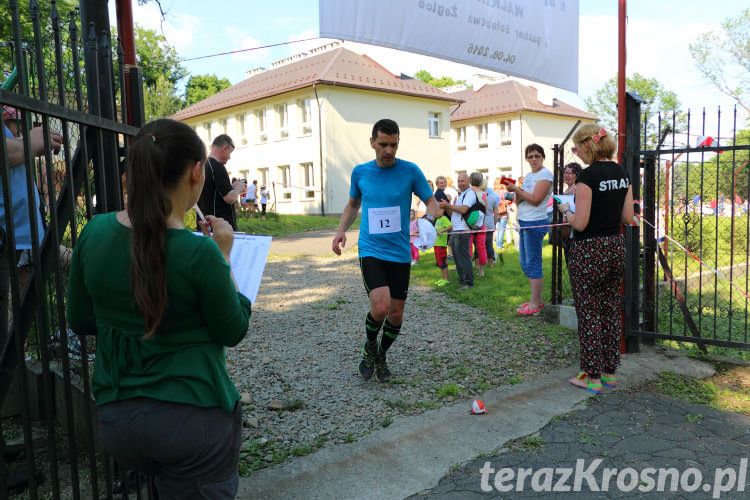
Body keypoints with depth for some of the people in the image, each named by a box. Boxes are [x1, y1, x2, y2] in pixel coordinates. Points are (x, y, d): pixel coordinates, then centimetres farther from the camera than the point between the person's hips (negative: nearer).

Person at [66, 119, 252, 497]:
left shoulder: (94, 232, -6)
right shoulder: (198, 252, -23)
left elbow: (80, 322, 7)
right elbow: (233, 332, -7)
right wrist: (223, 256, -4)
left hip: (116, 420, 5)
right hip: (192, 419, -5)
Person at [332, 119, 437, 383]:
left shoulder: (410, 171, -3)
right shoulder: (360, 172, 3)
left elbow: (431, 202, 4)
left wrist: (428, 219, -19)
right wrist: (341, 230, 3)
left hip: (400, 252, 1)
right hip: (370, 249, -1)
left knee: (396, 314, 7)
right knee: (381, 306, -20)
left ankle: (381, 355, 36)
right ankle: (370, 346, 13)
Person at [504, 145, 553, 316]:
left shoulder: (545, 174, -9)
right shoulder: (528, 176, 18)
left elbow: (535, 199, -19)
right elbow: (519, 202, 16)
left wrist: (517, 189, -11)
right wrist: (517, 192, -5)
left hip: (535, 223, -10)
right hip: (524, 222, 10)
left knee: (533, 263, -7)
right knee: (525, 262, 14)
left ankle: (534, 304, -2)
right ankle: (537, 299, 24)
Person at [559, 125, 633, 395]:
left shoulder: (589, 175, -17)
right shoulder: (622, 173, 7)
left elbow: (580, 223, -18)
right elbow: (627, 217, 9)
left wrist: (565, 210, 1)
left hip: (590, 251, -8)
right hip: (616, 246, 8)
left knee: (589, 314, 3)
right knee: (611, 311, 15)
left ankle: (593, 377, 11)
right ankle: (610, 372, 25)